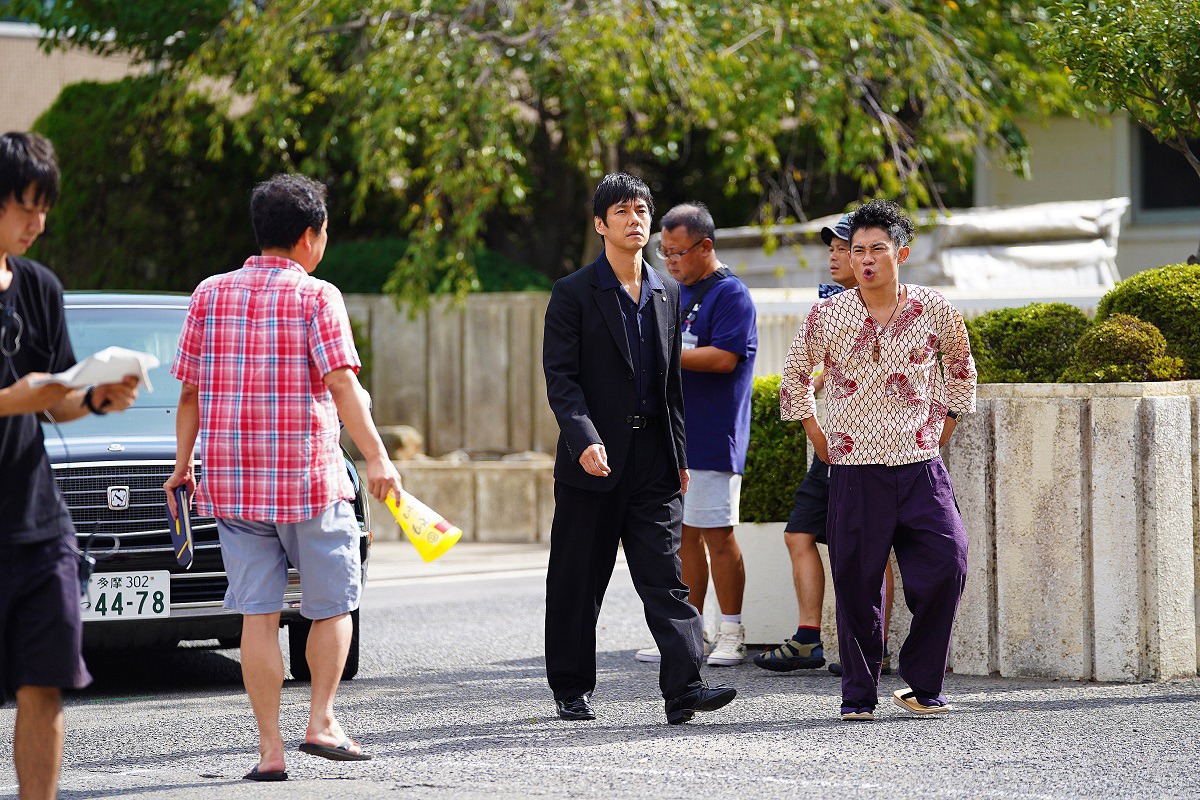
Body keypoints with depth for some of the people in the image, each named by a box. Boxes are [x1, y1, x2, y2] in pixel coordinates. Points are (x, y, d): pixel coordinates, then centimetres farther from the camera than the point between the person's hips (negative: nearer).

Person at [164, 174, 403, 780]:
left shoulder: (210, 294, 7)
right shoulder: (316, 297, -5)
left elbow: (189, 391, 9)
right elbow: (342, 385, -14)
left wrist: (182, 465, 17)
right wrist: (376, 458, -16)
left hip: (231, 480, 3)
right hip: (309, 478, -3)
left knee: (258, 614, 5)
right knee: (332, 606, 13)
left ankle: (269, 747, 2)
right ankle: (320, 721, 6)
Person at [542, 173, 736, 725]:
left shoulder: (667, 295, 13)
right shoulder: (574, 295, -3)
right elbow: (560, 378, -9)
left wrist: (680, 456, 15)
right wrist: (585, 440, -23)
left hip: (654, 457, 4)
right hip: (594, 458, -3)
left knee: (665, 576, -5)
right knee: (577, 582, 5)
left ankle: (683, 688, -12)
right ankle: (571, 689, 17)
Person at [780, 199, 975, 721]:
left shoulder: (934, 310, 1)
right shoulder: (828, 316, -1)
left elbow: (960, 366, 19)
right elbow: (795, 376, 16)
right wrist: (819, 441, 12)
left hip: (920, 467, 0)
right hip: (855, 471, 0)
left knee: (947, 564, -12)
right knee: (857, 583, 0)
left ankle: (922, 686, 2)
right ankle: (858, 693, 11)